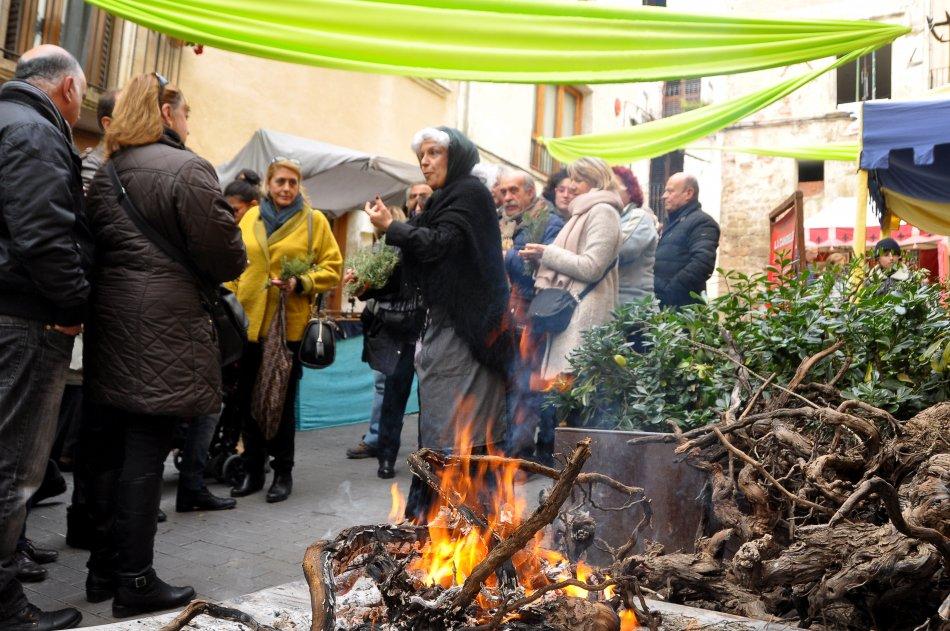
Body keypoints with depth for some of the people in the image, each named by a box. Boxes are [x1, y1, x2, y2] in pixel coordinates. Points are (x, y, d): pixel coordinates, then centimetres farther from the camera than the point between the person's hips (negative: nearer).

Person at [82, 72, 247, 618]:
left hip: (110, 325, 8)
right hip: (165, 330, -8)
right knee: (146, 452, -3)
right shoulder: (187, 169, -10)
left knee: (109, 449, 13)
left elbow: (97, 247, 14)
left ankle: (104, 568, 26)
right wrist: (218, 273, 6)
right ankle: (135, 582, 7)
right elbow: (226, 255, -14)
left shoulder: (105, 174, 15)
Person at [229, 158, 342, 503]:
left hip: (290, 325, -3)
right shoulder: (250, 218, 10)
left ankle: (283, 472, 20)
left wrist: (300, 283, -16)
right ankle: (252, 470, 23)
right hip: (249, 322, 3)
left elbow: (332, 268, -1)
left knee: (283, 400, 6)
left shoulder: (314, 220, 1)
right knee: (248, 398, 9)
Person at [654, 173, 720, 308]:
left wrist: (669, 291, -24)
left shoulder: (701, 222, -7)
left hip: (680, 305, -9)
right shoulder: (671, 222, 22)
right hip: (659, 302, 9)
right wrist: (652, 290, 11)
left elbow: (702, 264, -22)